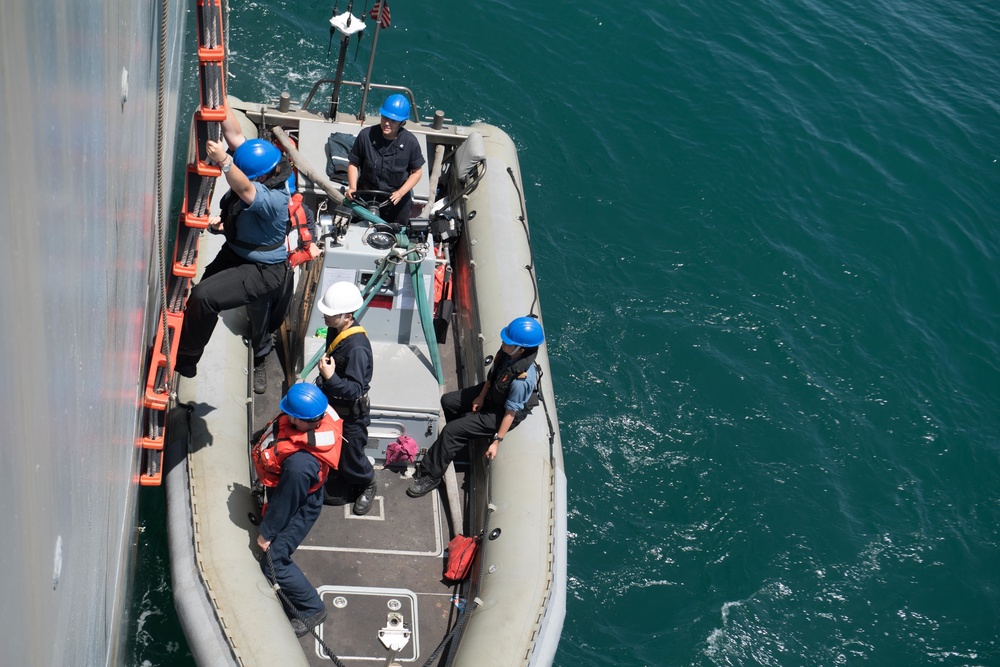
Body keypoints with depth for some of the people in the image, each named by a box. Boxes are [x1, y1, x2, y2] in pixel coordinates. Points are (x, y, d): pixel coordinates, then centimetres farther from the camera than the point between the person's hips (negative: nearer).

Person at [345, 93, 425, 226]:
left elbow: (416, 172, -5)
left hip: (397, 200, 0)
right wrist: (352, 188, -18)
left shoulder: (410, 142, -18)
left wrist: (401, 193, -18)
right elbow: (353, 163, -5)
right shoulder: (366, 135, -18)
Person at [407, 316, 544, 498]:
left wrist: (496, 442, -21)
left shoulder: (522, 379, -39)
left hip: (500, 413, -8)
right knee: (448, 401, 15)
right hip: (491, 394, 8)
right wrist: (481, 396, 3)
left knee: (451, 431, -14)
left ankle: (431, 476, 3)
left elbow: (510, 413, -28)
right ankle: (461, 438, 42)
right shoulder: (507, 352, -20)